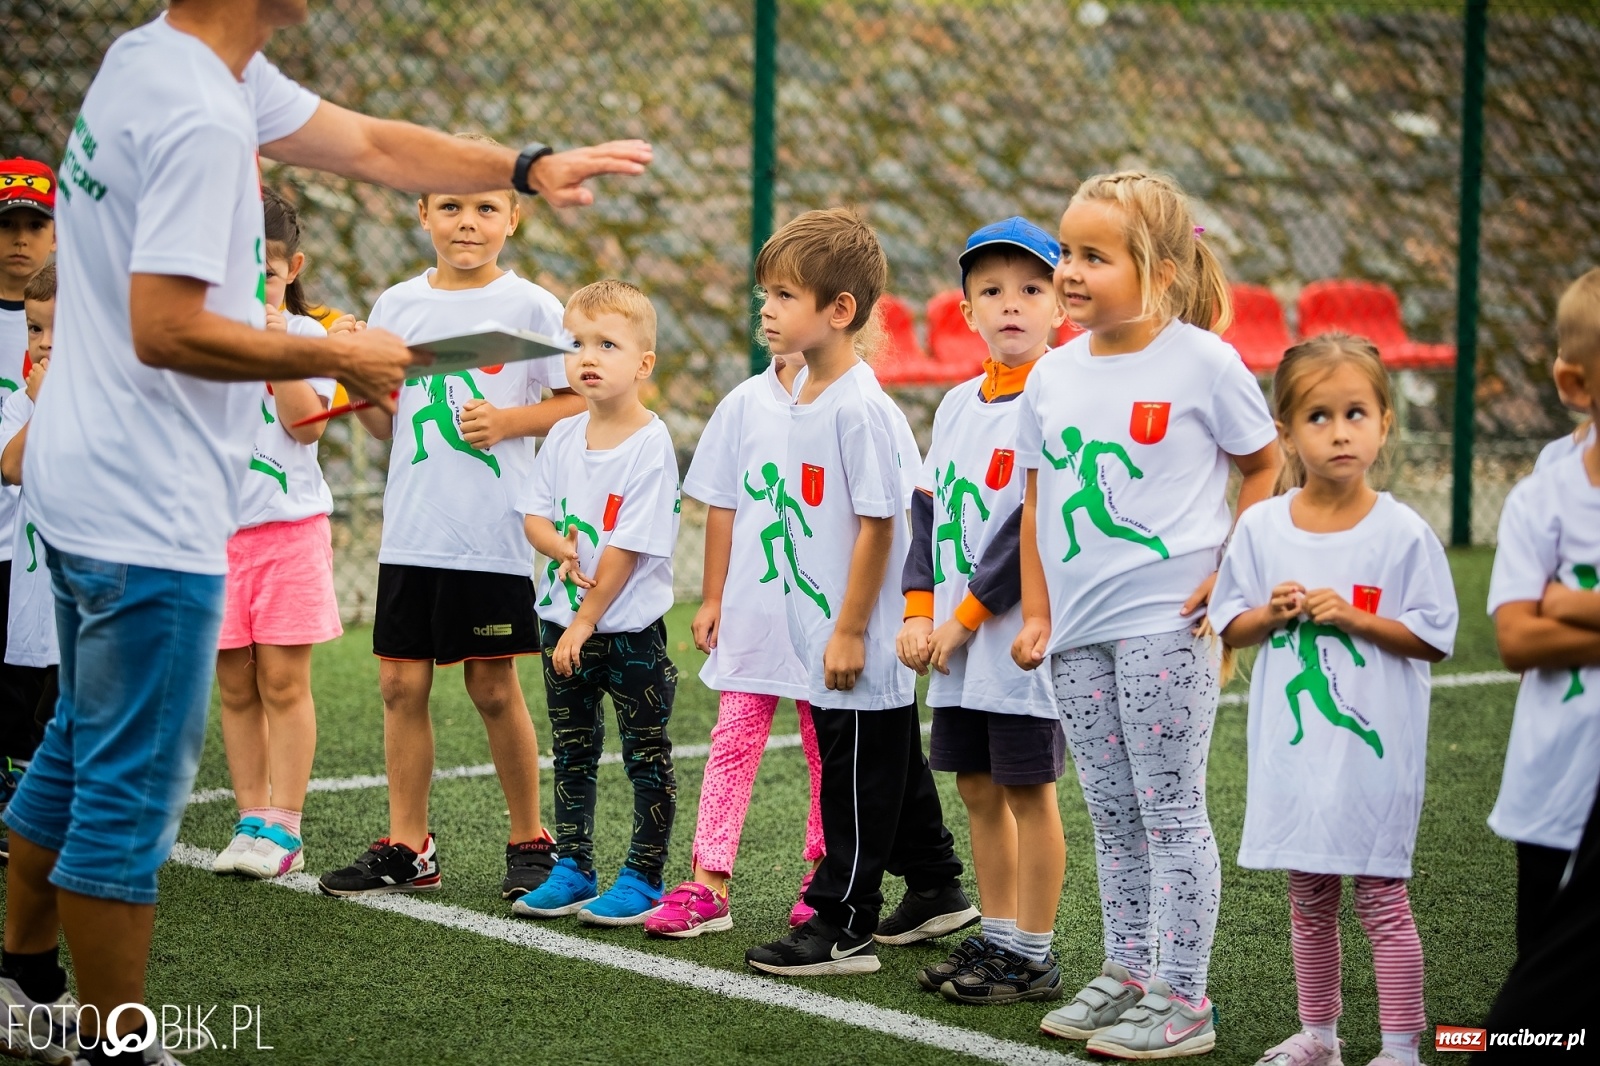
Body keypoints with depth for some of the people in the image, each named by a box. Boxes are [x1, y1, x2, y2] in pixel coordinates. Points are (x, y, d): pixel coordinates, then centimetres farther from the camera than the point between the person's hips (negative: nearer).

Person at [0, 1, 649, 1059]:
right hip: (149, 515, -10)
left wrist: (529, 166, 15)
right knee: (134, 790, 0)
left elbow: (368, 144, 18)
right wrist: (337, 358, -14)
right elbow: (165, 332, -25)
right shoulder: (204, 117, -22)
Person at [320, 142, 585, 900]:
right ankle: (406, 847, 15)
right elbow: (386, 425, 13)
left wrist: (511, 420, -15)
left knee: (494, 688, 3)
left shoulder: (531, 308, -2)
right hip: (411, 531, 4)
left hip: (494, 532, -4)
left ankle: (530, 840, 18)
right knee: (401, 683, 5)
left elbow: (578, 403, -1)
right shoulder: (398, 305, 8)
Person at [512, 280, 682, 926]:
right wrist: (562, 546, -16)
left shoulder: (650, 444, -15)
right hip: (562, 624, 6)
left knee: (647, 757, 3)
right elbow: (534, 515, 7)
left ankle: (643, 879, 11)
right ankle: (572, 871, 24)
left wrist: (585, 622, -15)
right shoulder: (564, 438, 4)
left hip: (631, 629, -6)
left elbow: (629, 547, -17)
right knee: (571, 752, 14)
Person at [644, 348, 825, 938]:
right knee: (733, 741, 1)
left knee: (827, 750, 10)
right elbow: (722, 507, 7)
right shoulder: (745, 404, 2)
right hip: (750, 611, 1)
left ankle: (822, 874, 24)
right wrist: (712, 600, 7)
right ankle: (708, 883, 1)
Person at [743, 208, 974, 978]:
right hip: (824, 633, 9)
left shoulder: (860, 408, -20)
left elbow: (878, 524, -20)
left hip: (862, 638, -9)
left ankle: (841, 927, 6)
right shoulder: (805, 397, 9)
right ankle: (936, 892, 32)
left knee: (859, 778, -1)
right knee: (892, 766, 19)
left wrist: (849, 631, -18)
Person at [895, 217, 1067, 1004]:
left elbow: (1039, 526, -17)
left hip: (1021, 635, -7)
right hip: (955, 639, 7)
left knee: (1028, 790, 0)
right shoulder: (957, 403, 13)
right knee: (978, 786, 13)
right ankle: (996, 937, 24)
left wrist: (965, 618, -14)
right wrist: (919, 612, -1)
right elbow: (928, 505, 12)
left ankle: (1032, 958, 8)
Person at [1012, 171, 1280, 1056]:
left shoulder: (1202, 362, -7)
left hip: (1166, 623, -6)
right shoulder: (1054, 375, 8)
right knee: (1112, 814, 13)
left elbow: (1267, 466, 1)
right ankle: (1127, 973, 24)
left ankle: (1182, 999, 4)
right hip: (1077, 630, 6)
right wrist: (1036, 614, 10)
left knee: (1170, 811, -2)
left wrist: (1230, 572, -7)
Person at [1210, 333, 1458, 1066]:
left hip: (1374, 749, -4)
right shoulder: (1262, 527, 1)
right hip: (1293, 750, 4)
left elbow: (1434, 637, -7)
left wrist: (1353, 617, -17)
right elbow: (1230, 625, 8)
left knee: (1382, 898, 1)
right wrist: (1270, 614, -11)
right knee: (1309, 899, 15)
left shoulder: (1403, 533, -9)